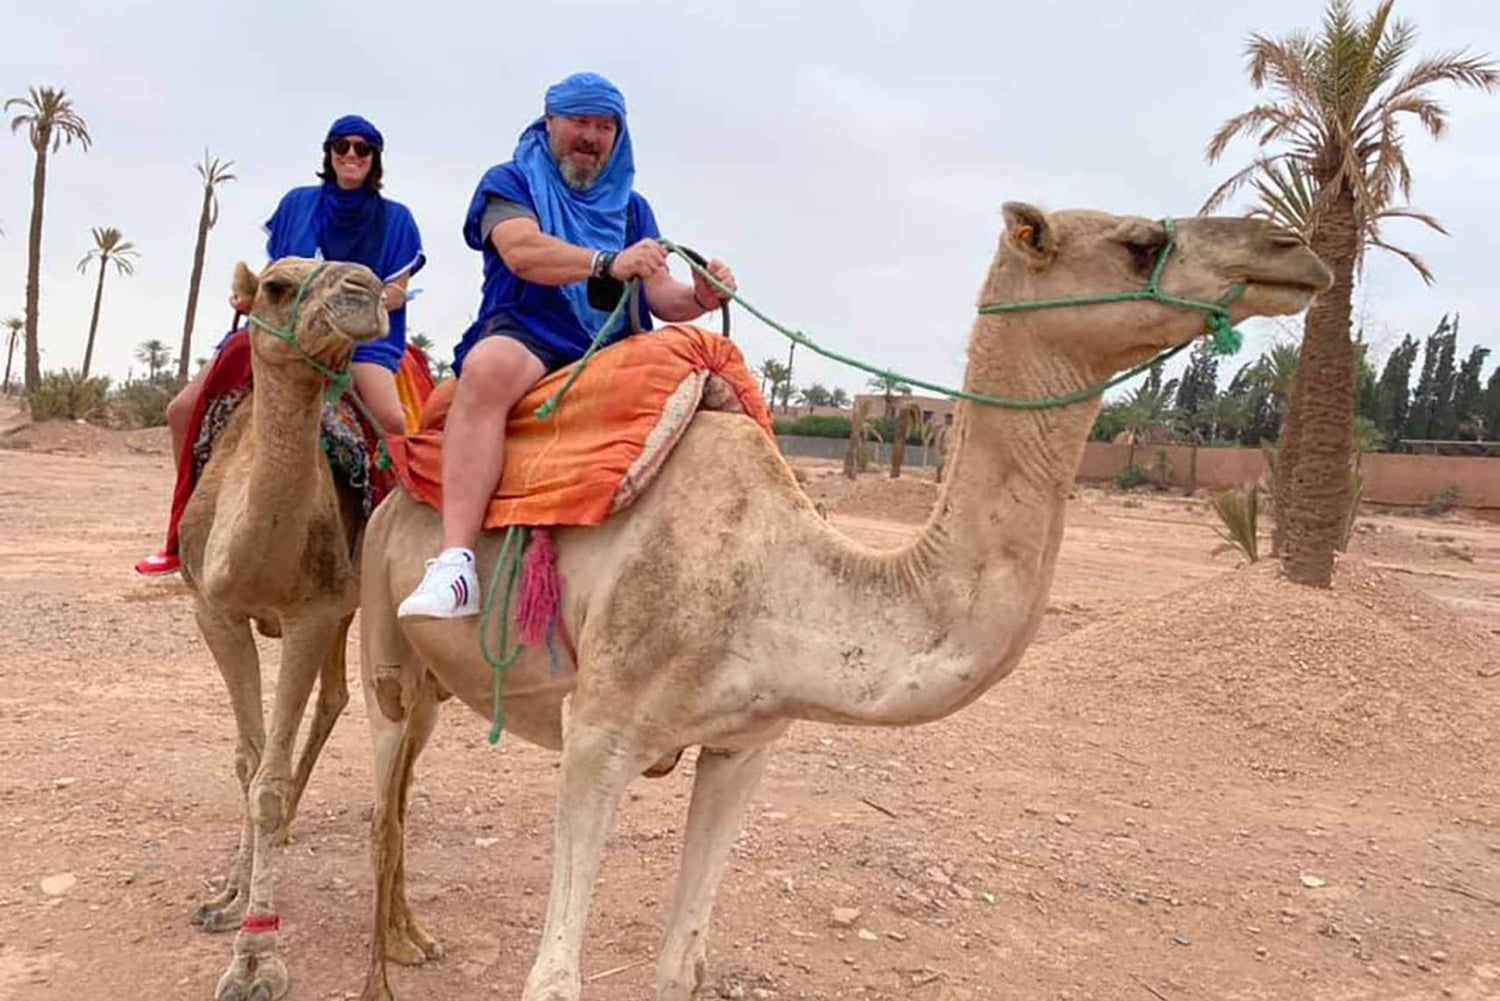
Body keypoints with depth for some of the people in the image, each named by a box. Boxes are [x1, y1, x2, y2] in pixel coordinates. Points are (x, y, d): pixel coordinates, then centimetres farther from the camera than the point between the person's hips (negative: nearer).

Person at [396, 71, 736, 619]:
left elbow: (661, 297, 12)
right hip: (528, 337, -4)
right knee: (489, 366, -38)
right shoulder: (510, 182, 10)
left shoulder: (632, 207, 23)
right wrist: (609, 264, -28)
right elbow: (523, 251, -12)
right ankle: (455, 560, -45)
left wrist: (699, 297, -13)